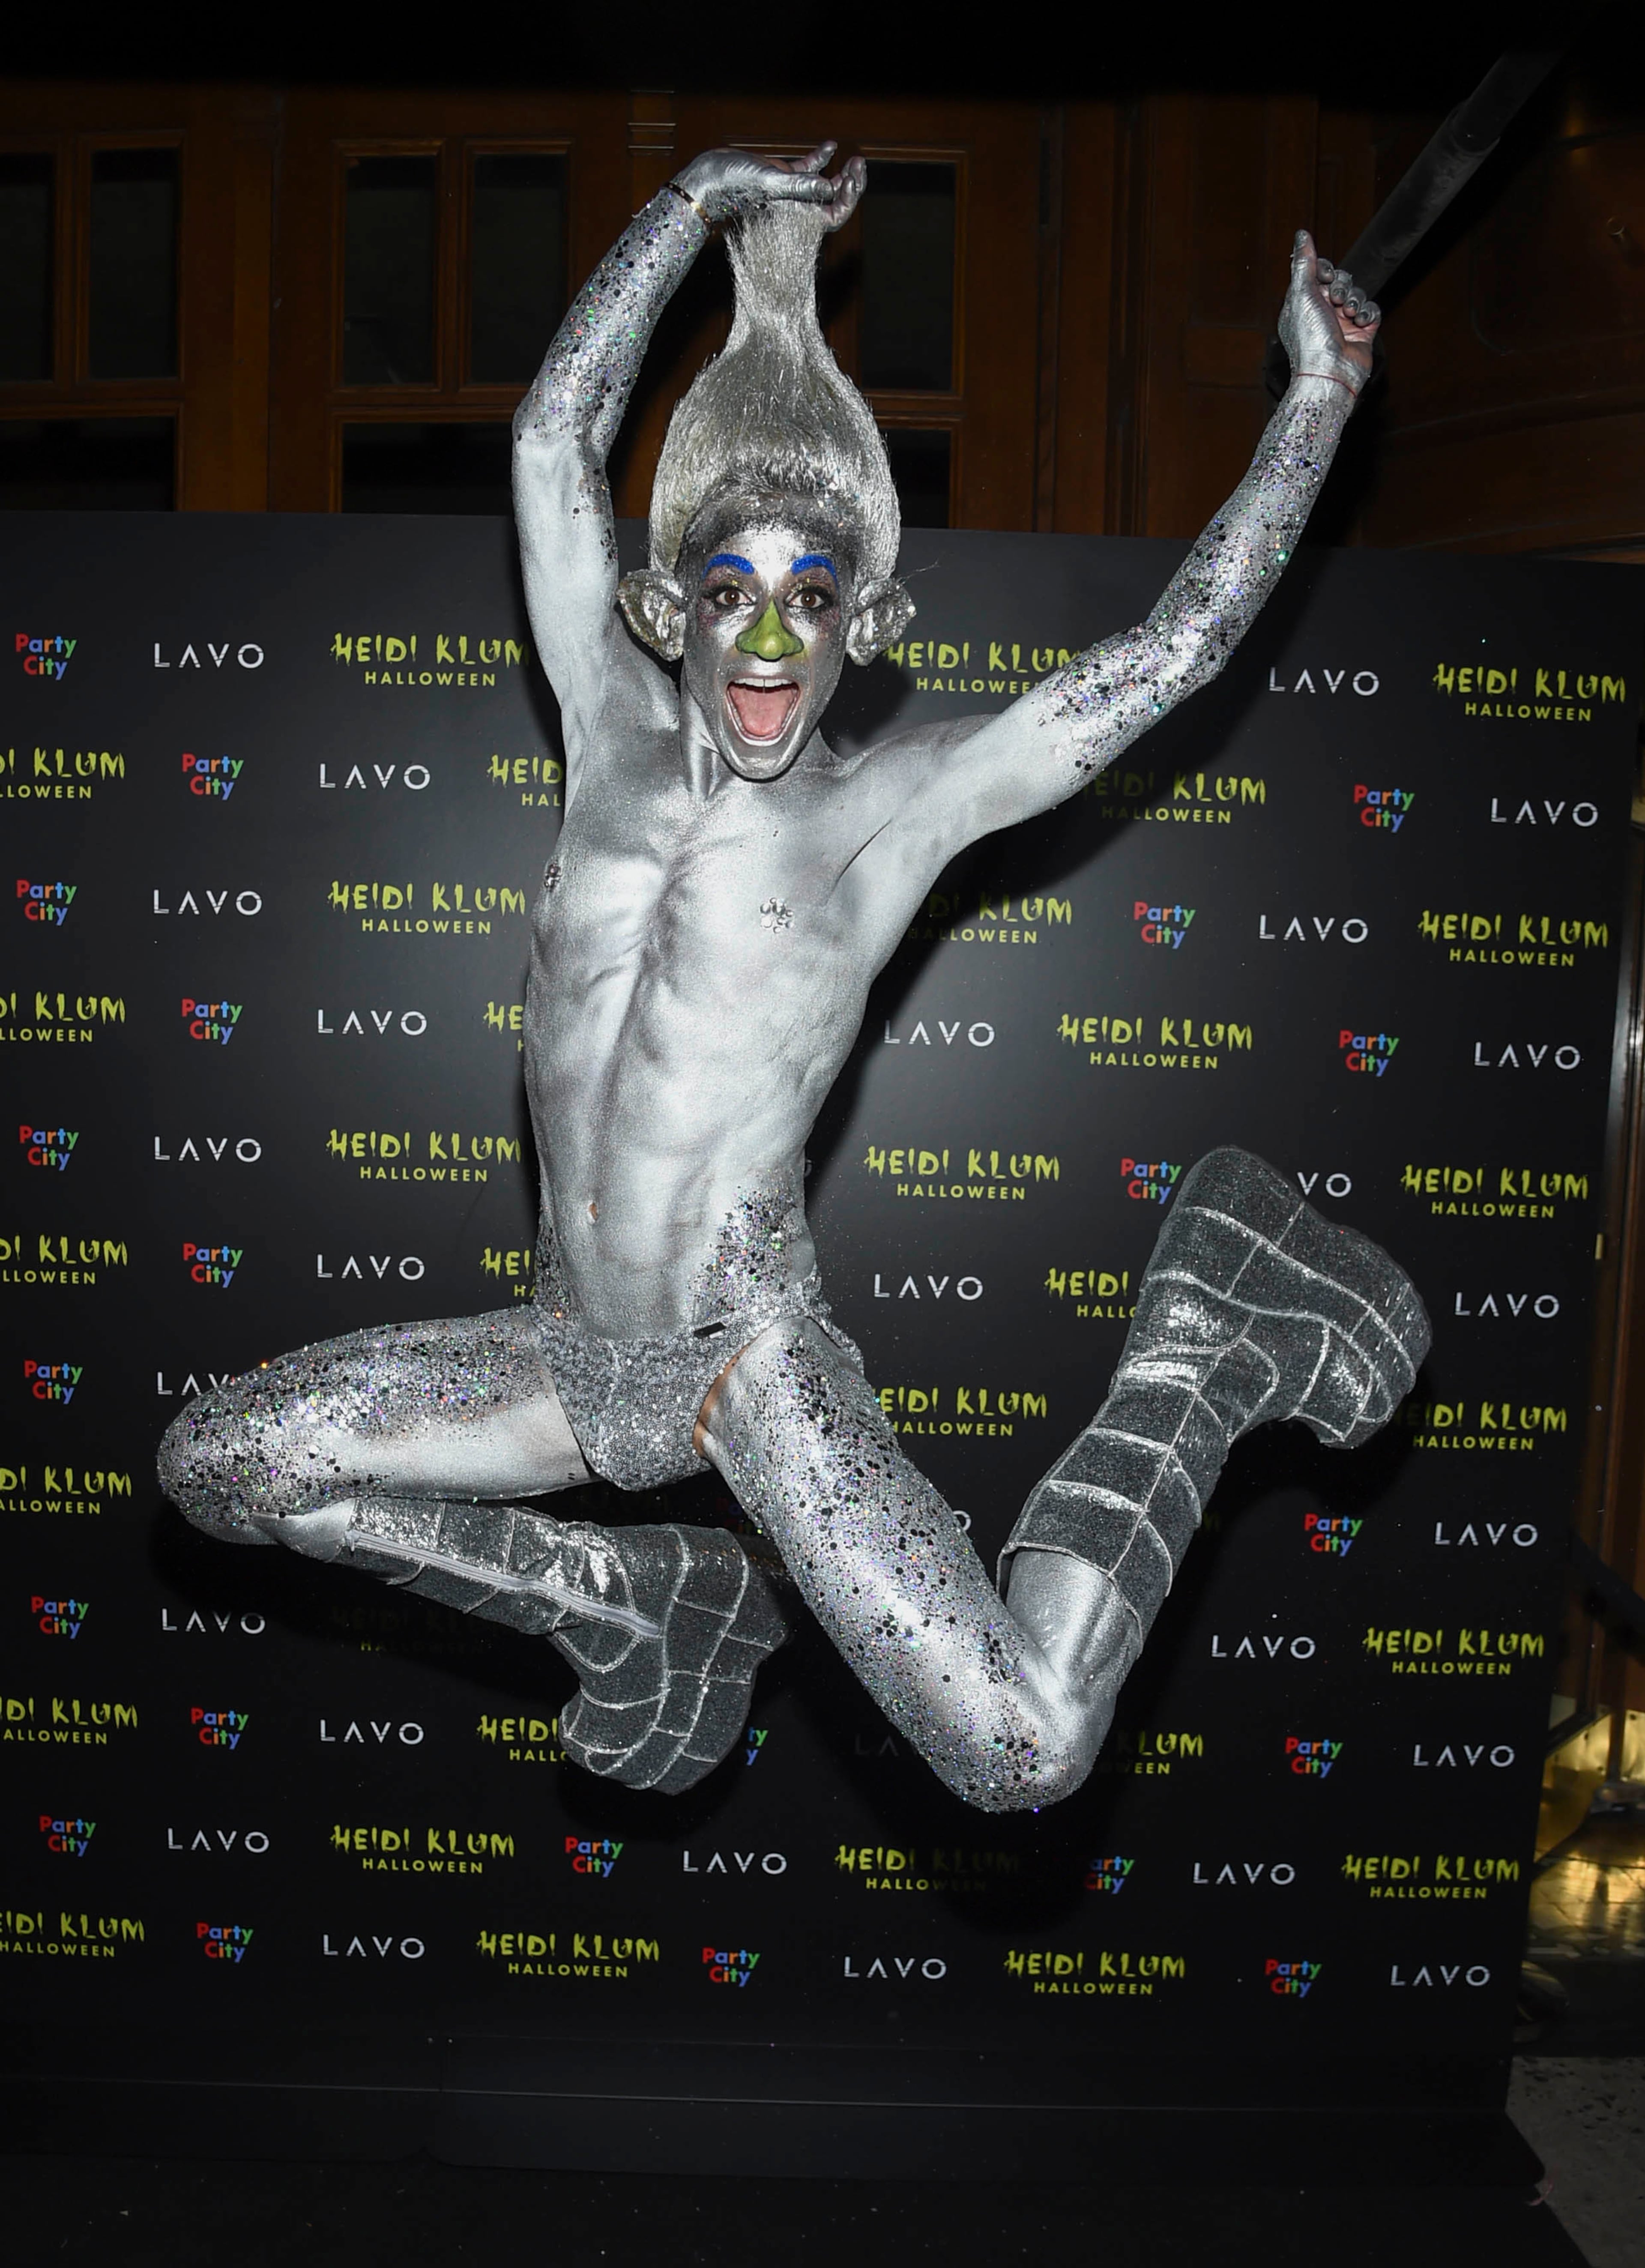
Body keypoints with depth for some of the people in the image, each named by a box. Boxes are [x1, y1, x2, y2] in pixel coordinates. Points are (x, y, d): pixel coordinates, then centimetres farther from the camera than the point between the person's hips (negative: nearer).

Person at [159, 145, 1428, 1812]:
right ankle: (633, 1603, 9)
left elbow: (1182, 640, 1)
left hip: (756, 1364, -4)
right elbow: (554, 433, 11)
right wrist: (703, 199, 13)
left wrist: (1318, 393, 5)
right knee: (209, 1466, 0)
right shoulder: (617, 735, 5)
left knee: (1027, 1759, -19)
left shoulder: (899, 802, -4)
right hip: (575, 1357, 5)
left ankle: (1198, 1360, 6)